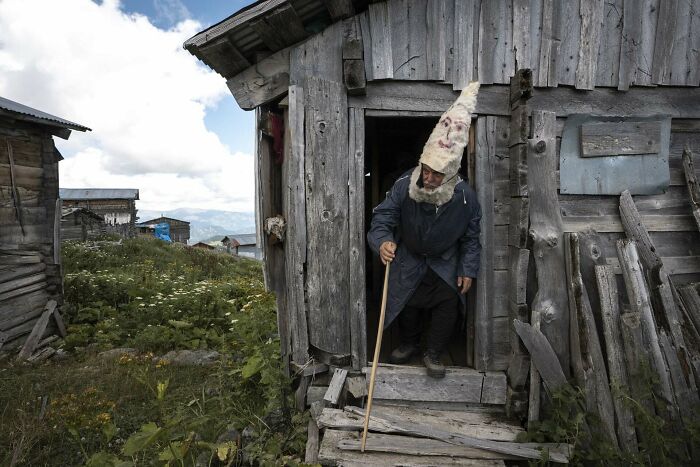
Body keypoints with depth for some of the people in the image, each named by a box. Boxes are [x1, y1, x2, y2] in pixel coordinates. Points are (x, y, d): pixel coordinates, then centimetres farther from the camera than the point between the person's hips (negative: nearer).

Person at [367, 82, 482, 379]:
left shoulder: (465, 196, -25)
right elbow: (382, 219, -25)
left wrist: (468, 270, -9)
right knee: (407, 303, 10)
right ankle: (409, 343, 39)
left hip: (446, 262, 0)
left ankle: (433, 353, 17)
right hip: (409, 258, 0)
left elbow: (471, 237, -9)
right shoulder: (404, 185, -29)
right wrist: (382, 242, -47)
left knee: (448, 303, -6)